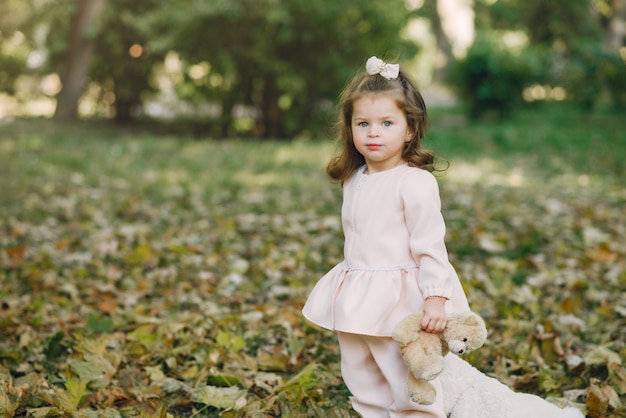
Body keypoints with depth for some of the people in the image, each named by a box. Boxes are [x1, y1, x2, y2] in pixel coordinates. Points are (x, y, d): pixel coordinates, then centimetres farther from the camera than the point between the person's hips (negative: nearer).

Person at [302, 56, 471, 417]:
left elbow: (430, 244, -18)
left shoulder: (415, 182, -16)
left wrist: (435, 298, -23)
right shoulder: (354, 180, 8)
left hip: (400, 299, -8)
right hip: (357, 299, 8)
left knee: (410, 388, 0)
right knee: (364, 385, 18)